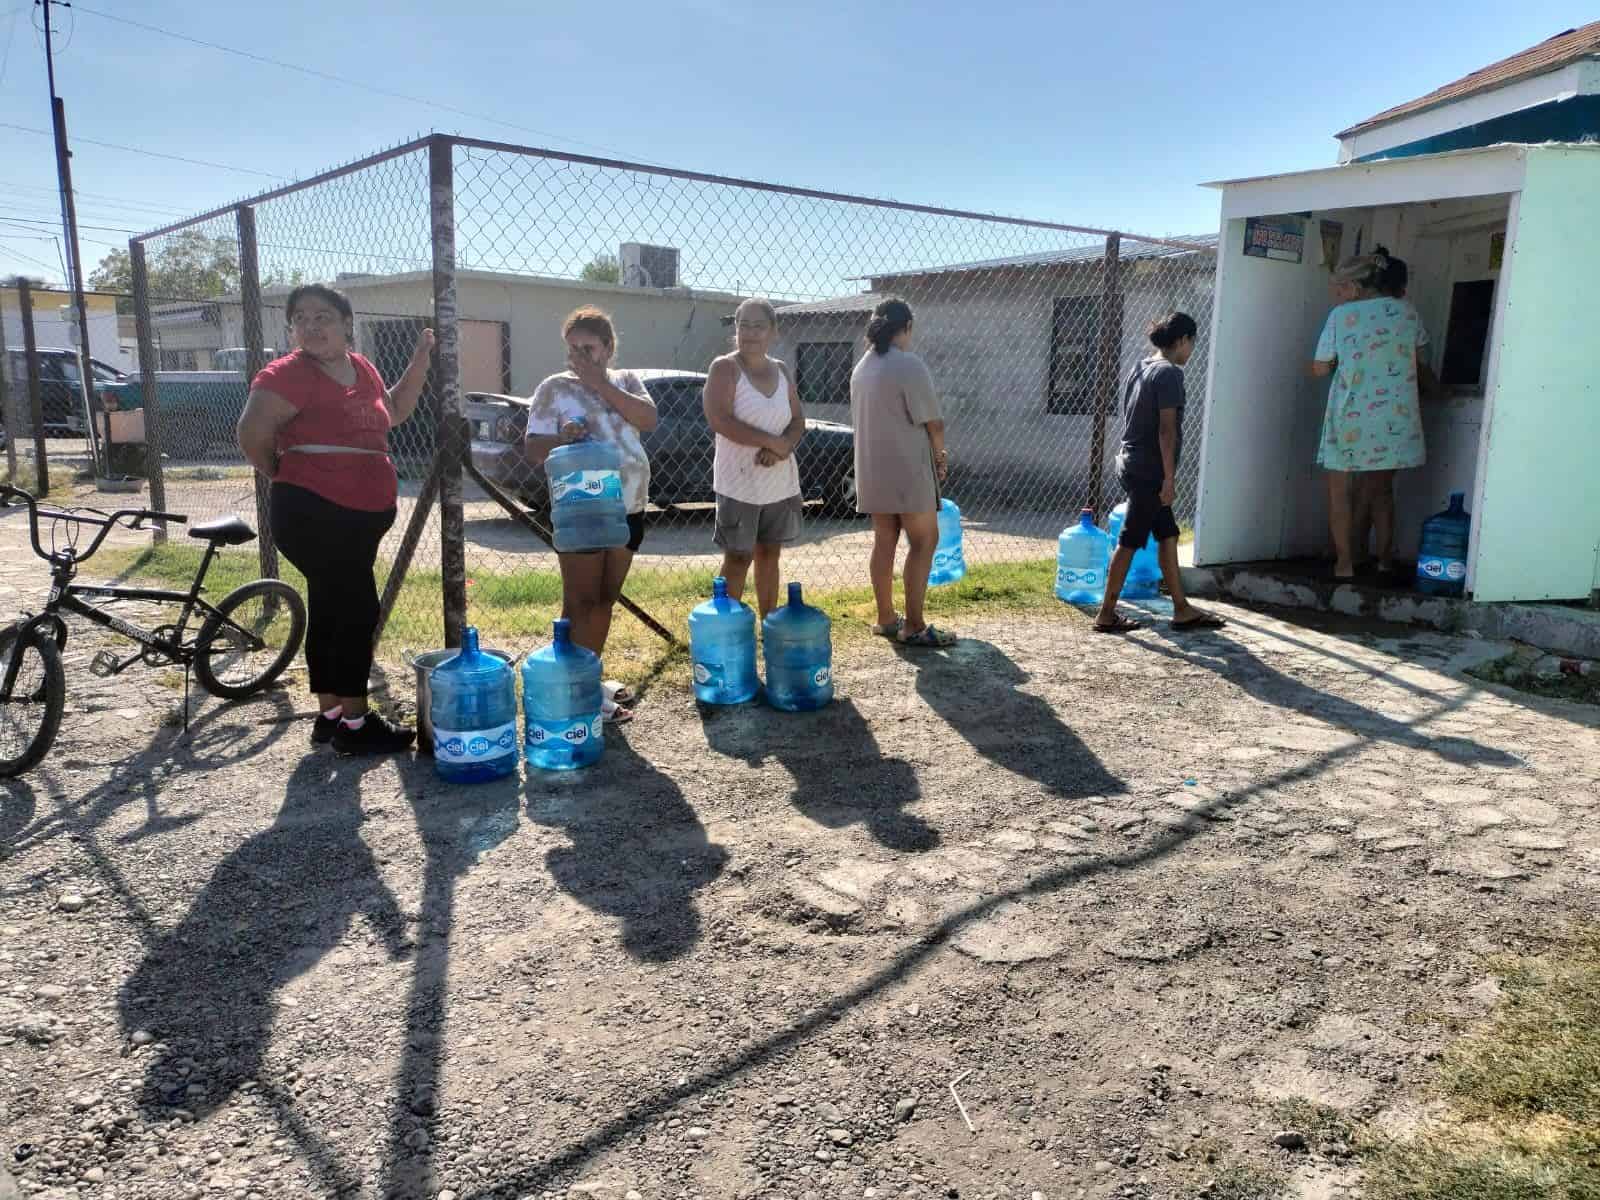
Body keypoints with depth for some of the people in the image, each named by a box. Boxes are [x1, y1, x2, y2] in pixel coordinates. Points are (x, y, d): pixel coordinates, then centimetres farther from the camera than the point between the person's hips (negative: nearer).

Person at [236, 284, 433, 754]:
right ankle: (355, 723, 0)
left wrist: (420, 362, 19)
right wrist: (289, 477, -4)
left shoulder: (362, 369, 12)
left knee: (331, 613, 14)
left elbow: (392, 413, 28)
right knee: (358, 611, -9)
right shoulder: (288, 373, -13)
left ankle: (329, 715, 23)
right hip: (314, 515, -8)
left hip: (360, 515, 8)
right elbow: (252, 433, -20)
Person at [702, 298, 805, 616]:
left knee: (769, 555, 12)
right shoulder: (725, 368, -7)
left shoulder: (781, 370, 11)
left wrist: (783, 448, -11)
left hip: (780, 482, 6)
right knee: (738, 558, -2)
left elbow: (798, 421, 12)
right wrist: (774, 442, -18)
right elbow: (719, 421, -19)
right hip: (740, 482, -6)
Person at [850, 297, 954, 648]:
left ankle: (886, 618, 18)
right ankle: (913, 626, -3)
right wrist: (939, 454, 7)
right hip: (907, 469, -7)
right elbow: (932, 422, -13)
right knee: (924, 541, -1)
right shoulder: (909, 364, -14)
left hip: (873, 469, 8)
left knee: (884, 541, 12)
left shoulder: (862, 367, 9)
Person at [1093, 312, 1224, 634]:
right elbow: (1166, 428, -19)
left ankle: (1182, 610, 18)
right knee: (1130, 541, -2)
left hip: (1130, 461, 9)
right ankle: (1106, 614, 5)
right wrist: (1169, 476, -17)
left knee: (1168, 535, 13)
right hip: (1149, 470, -9)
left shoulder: (1140, 368, 13)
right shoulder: (1170, 372, -14)